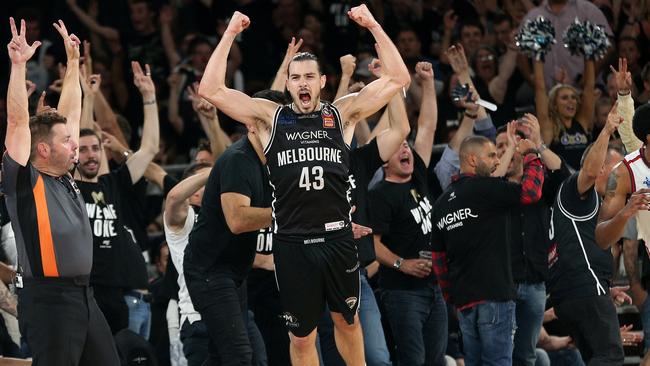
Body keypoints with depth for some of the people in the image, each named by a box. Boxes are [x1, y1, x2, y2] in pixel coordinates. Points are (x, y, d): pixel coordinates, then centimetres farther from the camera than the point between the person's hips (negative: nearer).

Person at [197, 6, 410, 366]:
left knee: (347, 320, 16)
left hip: (337, 238, 0)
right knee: (301, 337, 6)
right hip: (292, 243, 0)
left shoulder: (342, 114, 5)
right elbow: (211, 90, -3)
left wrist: (373, 26, -5)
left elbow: (397, 78, 1)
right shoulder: (269, 117, 4)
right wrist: (229, 35, -6)